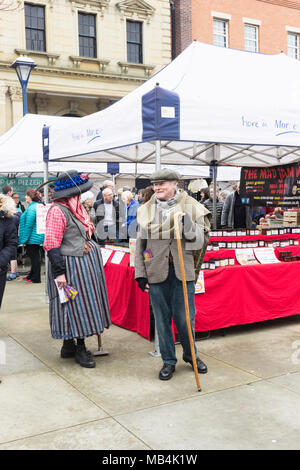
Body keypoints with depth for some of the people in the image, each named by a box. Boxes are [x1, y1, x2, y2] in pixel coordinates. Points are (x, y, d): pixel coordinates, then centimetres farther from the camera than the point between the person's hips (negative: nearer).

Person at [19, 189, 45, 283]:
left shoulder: (31, 208, -18)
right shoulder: (38, 206, 13)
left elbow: (29, 225, -21)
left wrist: (24, 239, -16)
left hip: (32, 238, -10)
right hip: (37, 237, 10)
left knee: (34, 257, -2)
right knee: (34, 257, 17)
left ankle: (36, 278, 5)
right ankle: (31, 275, 28)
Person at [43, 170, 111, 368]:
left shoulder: (77, 207, 13)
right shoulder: (57, 211, -16)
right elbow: (51, 244, -20)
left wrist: (94, 254, 23)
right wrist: (59, 272, -22)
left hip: (85, 264, 10)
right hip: (70, 268, -9)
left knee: (83, 303, 13)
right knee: (73, 305, -1)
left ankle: (70, 345, 25)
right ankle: (79, 349, 12)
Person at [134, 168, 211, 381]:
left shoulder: (191, 207, 1)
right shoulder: (146, 210, 7)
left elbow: (202, 239, -1)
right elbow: (140, 244, 10)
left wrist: (188, 225, -20)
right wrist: (141, 273, 5)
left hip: (183, 271, -1)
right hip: (156, 272, 2)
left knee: (185, 318, 6)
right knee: (162, 318, 8)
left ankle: (190, 354, 32)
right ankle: (169, 361, 25)